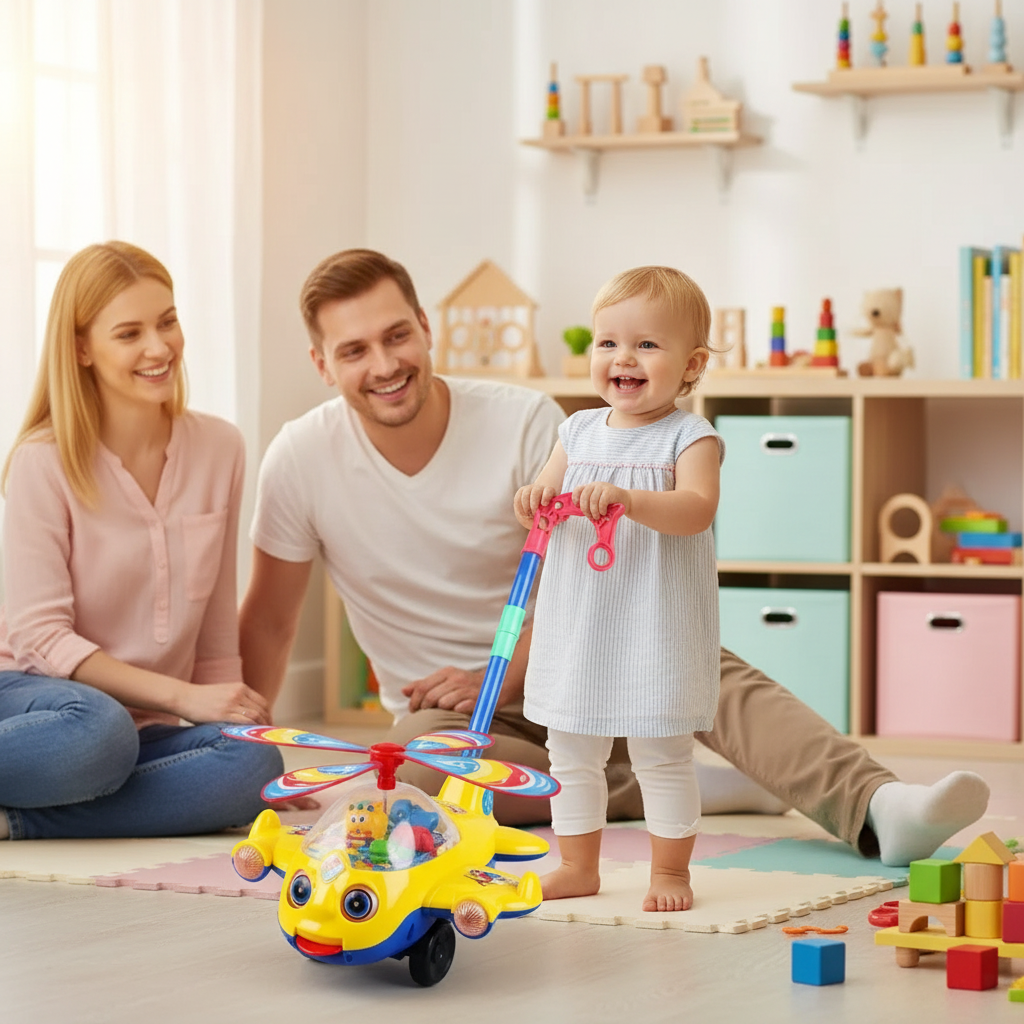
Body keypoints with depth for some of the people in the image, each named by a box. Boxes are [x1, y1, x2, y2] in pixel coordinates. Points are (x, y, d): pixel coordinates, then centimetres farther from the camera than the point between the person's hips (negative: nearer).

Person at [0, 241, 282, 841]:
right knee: (98, 732, -41)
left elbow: (216, 632, 10)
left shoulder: (219, 449, 5)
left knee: (256, 767, -29)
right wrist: (184, 696, -20)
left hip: (147, 724, 5)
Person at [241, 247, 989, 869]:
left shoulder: (526, 421, -11)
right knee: (421, 763, -36)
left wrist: (502, 678, -17)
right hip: (442, 710, 0)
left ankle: (875, 808, -49)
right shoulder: (302, 458, -11)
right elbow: (269, 619, -1)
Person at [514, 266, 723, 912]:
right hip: (577, 628, 5)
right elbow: (546, 495, 11)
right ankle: (579, 867, 25)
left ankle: (671, 870, 18)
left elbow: (697, 510, -23)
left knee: (662, 756, 3)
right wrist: (536, 502, -13)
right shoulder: (579, 431, 9)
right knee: (572, 753, 12)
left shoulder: (690, 437, -8)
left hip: (657, 632, -5)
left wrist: (628, 499, -37)